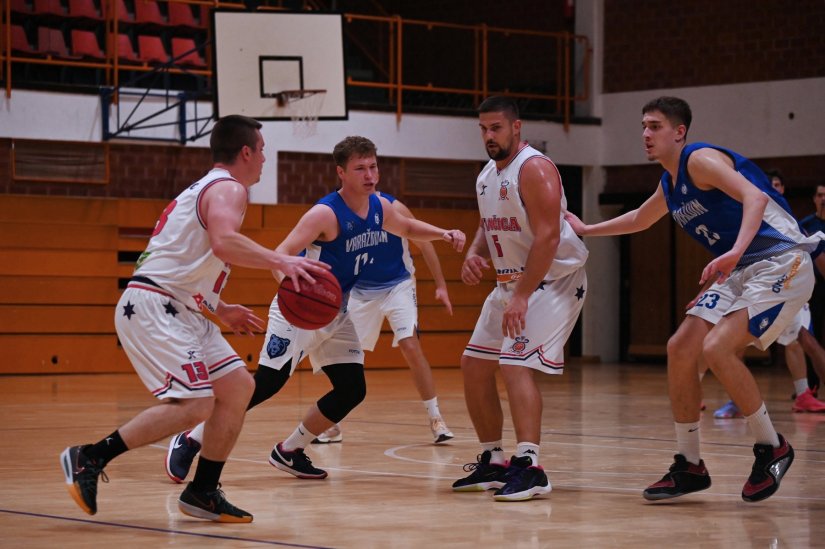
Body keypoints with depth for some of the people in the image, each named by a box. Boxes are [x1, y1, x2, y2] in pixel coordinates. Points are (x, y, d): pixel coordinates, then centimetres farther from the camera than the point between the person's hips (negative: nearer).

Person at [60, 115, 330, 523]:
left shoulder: (204, 190, 24)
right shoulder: (228, 189, -7)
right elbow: (223, 242, -30)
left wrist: (220, 310, 28)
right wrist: (280, 261, -31)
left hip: (180, 312, 11)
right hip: (152, 307, -11)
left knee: (238, 386, 9)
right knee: (195, 404, -20)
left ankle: (203, 492, 12)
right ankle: (89, 458, -14)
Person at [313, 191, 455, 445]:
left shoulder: (392, 208, -15)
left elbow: (423, 243, -6)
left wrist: (441, 285, -7)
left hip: (397, 286, -3)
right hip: (361, 291, 3)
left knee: (410, 347, -17)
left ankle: (435, 419, -8)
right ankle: (333, 425, 15)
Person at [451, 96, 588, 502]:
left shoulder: (534, 169, -18)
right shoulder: (487, 175, 10)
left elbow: (548, 237, -25)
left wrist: (521, 297, -28)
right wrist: (473, 254, 0)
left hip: (552, 280, -10)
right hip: (512, 281, 10)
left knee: (516, 364, -22)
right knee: (474, 368, 9)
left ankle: (529, 467, -25)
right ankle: (493, 462, 19)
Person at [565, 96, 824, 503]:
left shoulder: (701, 160, -14)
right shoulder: (669, 185, 15)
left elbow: (755, 197, -30)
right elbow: (639, 219, 38)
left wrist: (736, 251, -44)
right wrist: (586, 230, 42)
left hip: (781, 264, -10)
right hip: (740, 270, 10)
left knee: (716, 348, -23)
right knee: (681, 349, 2)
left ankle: (771, 448, -6)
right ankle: (689, 467, 12)